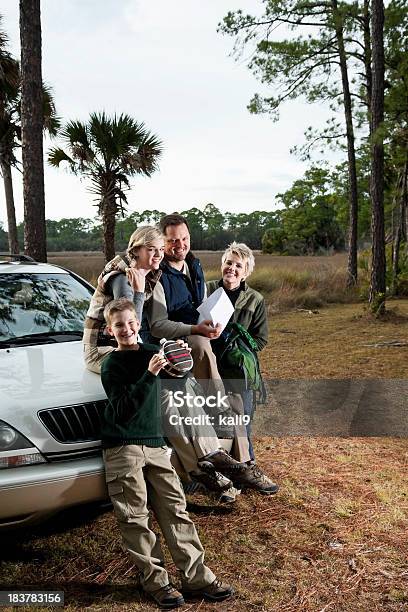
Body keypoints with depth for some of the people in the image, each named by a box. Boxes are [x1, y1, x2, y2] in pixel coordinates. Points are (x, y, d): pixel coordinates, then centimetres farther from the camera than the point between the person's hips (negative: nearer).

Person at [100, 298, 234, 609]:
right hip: (123, 449, -4)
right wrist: (149, 375, -28)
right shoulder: (111, 364, -7)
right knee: (135, 519, 0)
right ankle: (155, 580, 12)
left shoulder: (151, 351, 8)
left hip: (155, 444, 5)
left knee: (175, 510, 4)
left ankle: (197, 577, 10)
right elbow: (123, 409, -18)